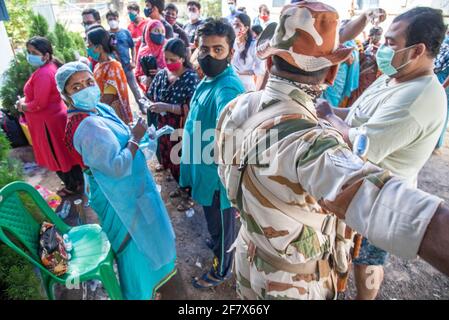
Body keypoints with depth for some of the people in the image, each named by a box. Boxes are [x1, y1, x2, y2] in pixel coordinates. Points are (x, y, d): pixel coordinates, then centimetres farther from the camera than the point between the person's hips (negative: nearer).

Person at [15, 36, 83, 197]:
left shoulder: (43, 74, -25)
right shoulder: (49, 67, 7)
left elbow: (39, 104, -26)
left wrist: (22, 106, -8)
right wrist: (25, 99, 8)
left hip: (48, 121, -10)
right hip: (54, 116, 10)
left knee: (57, 156, 6)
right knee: (65, 154, 19)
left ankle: (73, 186, 22)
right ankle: (78, 181, 32)